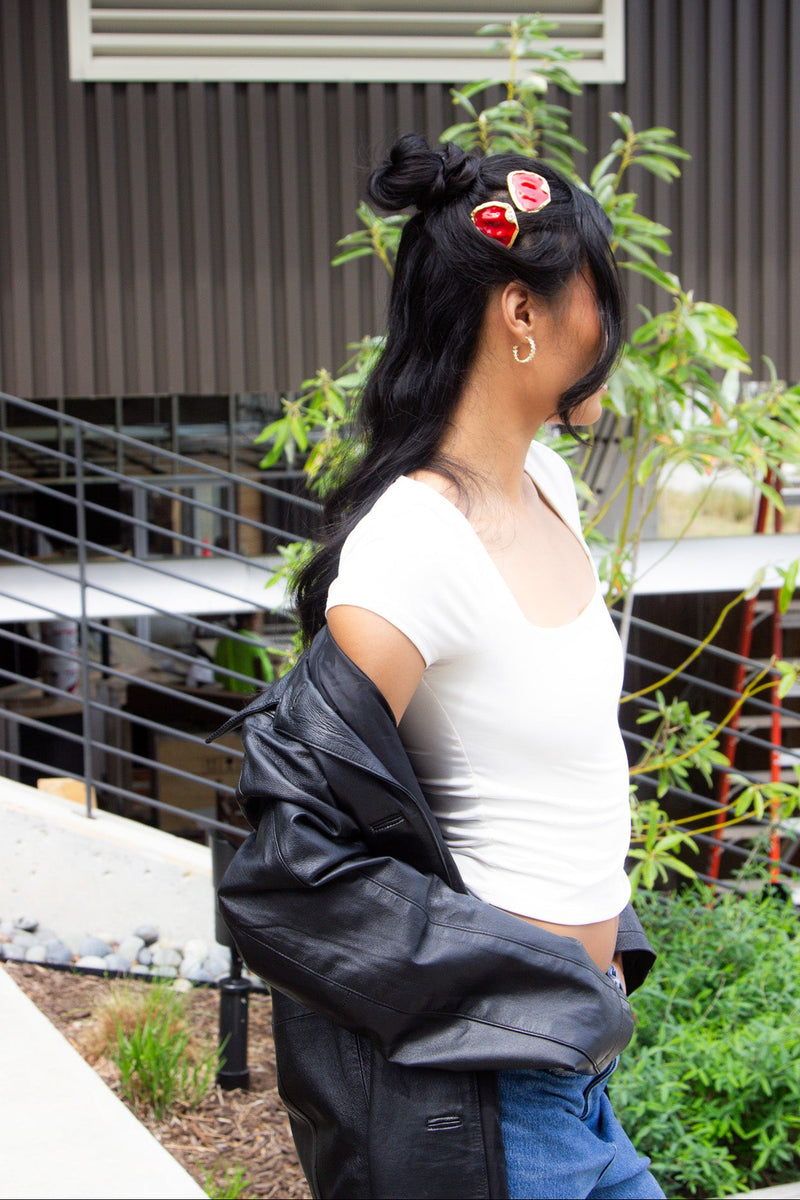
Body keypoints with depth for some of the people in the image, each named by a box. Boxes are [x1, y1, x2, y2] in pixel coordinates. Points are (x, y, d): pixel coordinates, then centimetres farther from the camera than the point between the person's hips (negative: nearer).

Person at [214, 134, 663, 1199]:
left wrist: (599, 942, 12)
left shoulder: (545, 482, 4)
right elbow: (292, 865, -25)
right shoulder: (415, 544, -24)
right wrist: (528, 978, -18)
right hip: (474, 1093, -8)